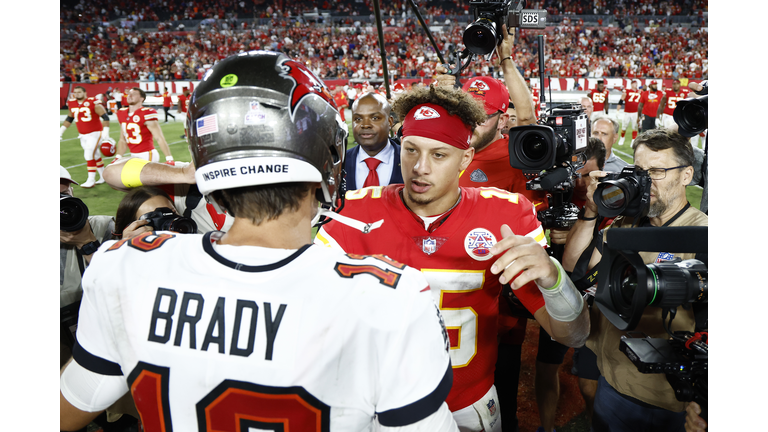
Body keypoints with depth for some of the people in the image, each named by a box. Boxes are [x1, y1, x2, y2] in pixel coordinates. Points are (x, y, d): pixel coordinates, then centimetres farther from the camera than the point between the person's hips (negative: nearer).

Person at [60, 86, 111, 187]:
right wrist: (61, 130, 16)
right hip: (83, 135, 6)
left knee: (89, 155, -13)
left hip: (95, 133, -6)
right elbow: (69, 119, 20)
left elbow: (105, 117, -14)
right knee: (95, 156, 12)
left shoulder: (93, 103, -13)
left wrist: (106, 131, -22)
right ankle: (103, 176, 24)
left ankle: (91, 180, -7)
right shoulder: (71, 104, 6)